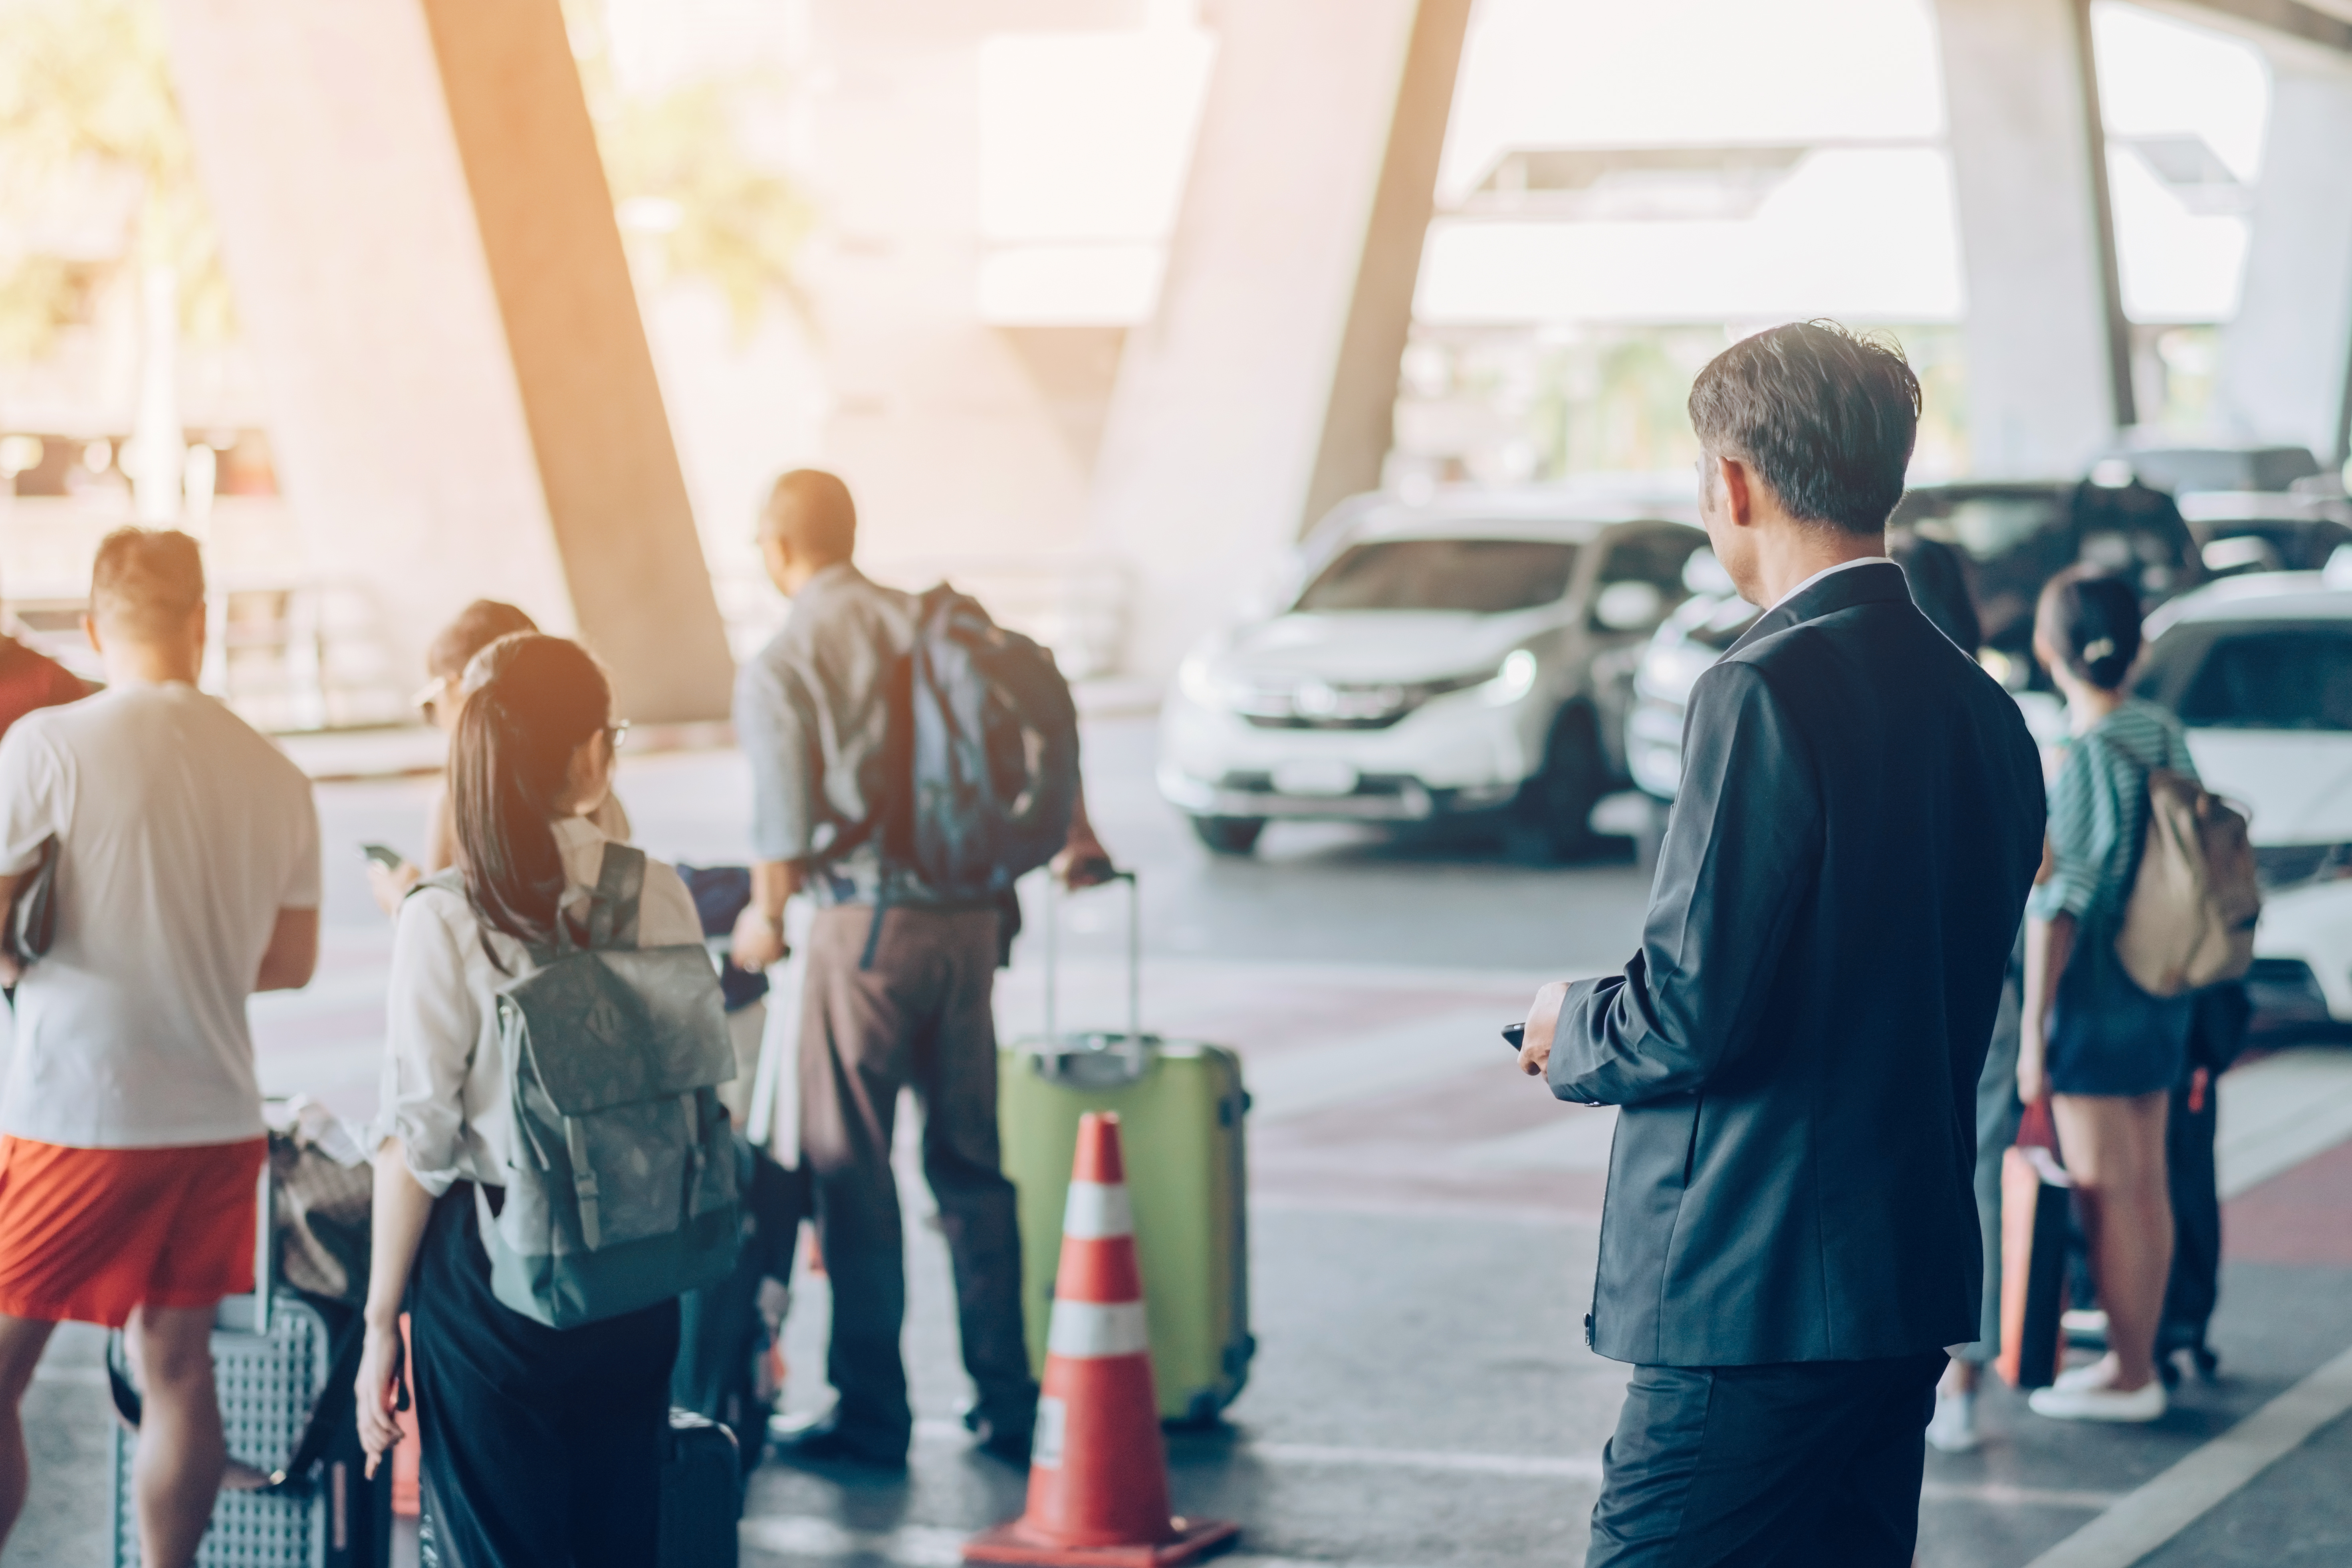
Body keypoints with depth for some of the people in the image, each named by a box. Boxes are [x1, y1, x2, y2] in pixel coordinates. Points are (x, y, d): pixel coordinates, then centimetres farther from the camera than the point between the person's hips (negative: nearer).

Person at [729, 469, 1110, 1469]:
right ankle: (1007, 1404, 18)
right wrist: (1077, 842, 26)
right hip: (969, 916, 5)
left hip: (867, 926, -5)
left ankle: (873, 1416, 10)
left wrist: (765, 917, 5)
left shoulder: (779, 670, -9)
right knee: (971, 1162, 14)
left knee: (851, 1171, 5)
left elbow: (785, 830, -14)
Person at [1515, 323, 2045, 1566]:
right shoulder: (1984, 711, 11)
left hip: (1755, 1301, -9)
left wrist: (1570, 1027, 2)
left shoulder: (1766, 694, -15)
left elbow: (1695, 1016, -19)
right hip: (1915, 1283, 9)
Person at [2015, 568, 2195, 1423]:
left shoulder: (2081, 759, -18)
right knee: (2146, 1184, 14)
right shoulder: (2166, 735, 5)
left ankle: (2127, 1377, 7)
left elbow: (2058, 906, -19)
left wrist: (2033, 1027, -16)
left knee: (2108, 1191, 1)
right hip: (2161, 991, 8)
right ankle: (2139, 1358, 24)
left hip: (2094, 992, -8)